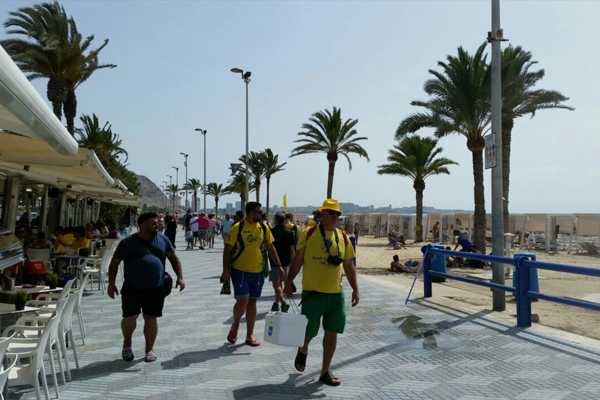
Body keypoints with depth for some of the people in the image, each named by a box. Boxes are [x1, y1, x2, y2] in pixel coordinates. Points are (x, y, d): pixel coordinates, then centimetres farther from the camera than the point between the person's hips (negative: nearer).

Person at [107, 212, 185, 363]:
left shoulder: (163, 240, 7)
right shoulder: (128, 243, -2)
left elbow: (174, 258, 12)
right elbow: (115, 262, 1)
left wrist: (180, 277, 2)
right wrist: (111, 283, -5)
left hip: (155, 288, 2)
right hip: (132, 288, -2)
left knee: (151, 318, 6)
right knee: (130, 318, -2)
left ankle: (150, 349, 21)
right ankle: (127, 343, 28)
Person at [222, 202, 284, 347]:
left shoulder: (264, 228, 3)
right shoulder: (237, 228, -10)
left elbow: (271, 248, 11)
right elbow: (227, 250, -7)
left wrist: (279, 265, 6)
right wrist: (225, 270, -12)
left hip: (258, 272, 4)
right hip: (240, 271, -4)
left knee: (252, 302, 10)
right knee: (242, 301, -10)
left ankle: (250, 335, 21)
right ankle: (235, 326, 20)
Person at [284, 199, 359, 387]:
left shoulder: (343, 237, 5)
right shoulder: (308, 234, -6)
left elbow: (348, 265, 11)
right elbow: (297, 261, -2)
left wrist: (355, 289, 7)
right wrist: (288, 284, -4)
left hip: (336, 293, 4)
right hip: (313, 292, -3)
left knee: (332, 332, 7)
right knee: (309, 331, 5)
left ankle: (326, 371, 23)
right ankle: (303, 350, 41)